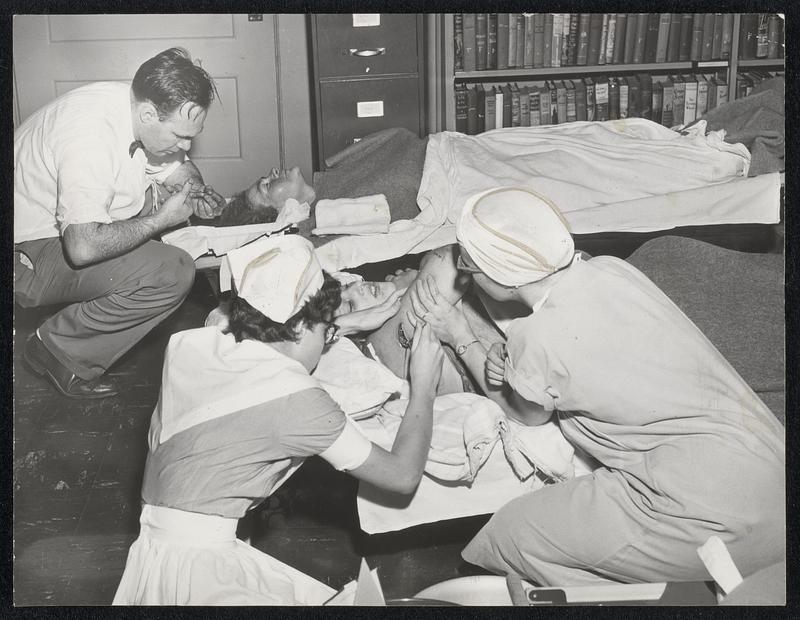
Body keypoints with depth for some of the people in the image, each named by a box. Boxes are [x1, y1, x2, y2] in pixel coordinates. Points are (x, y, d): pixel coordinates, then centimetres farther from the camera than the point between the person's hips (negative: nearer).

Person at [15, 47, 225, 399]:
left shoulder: (136, 108, -5)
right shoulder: (92, 136, -33)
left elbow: (178, 170, 13)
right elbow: (83, 248, -40)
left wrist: (198, 192, -11)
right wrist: (162, 218, -27)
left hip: (78, 228, 10)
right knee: (173, 274, -25)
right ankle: (60, 351, -6)